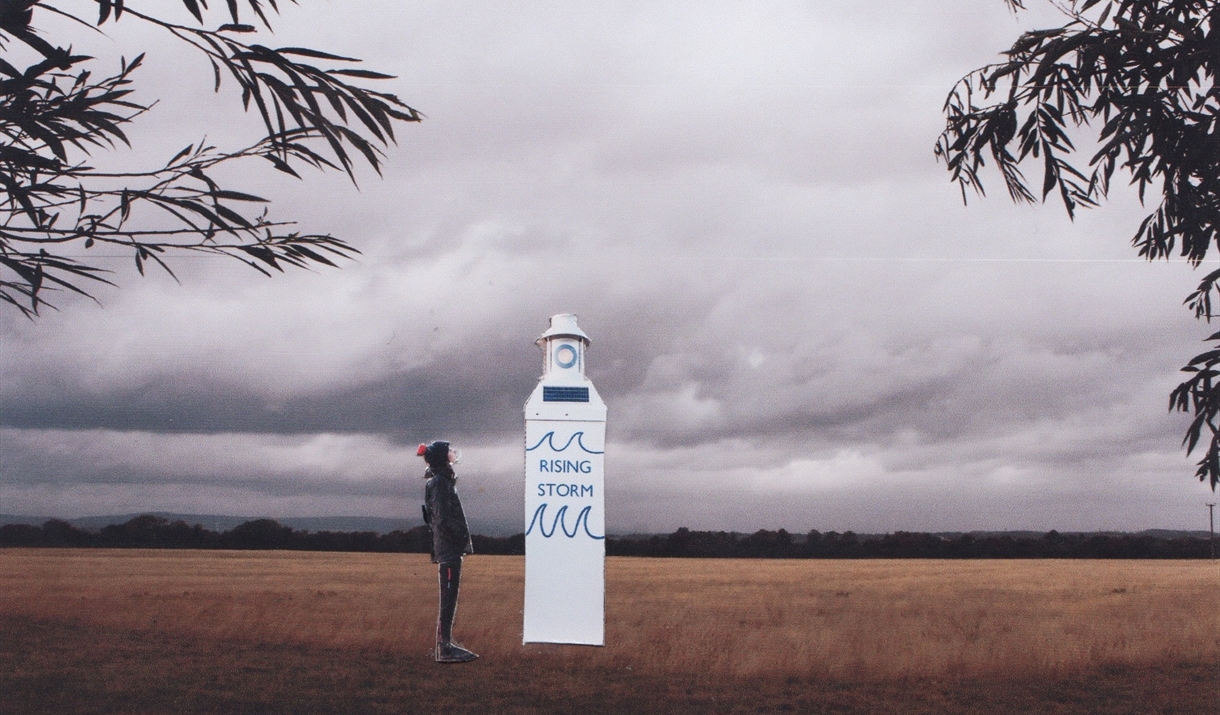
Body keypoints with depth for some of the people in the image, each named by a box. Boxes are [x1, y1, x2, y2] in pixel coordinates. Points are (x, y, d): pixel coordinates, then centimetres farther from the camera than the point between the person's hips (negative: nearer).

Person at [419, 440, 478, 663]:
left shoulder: (443, 481, 18)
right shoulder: (440, 483, -13)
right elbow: (443, 520, -20)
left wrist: (461, 540, 15)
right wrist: (460, 538, -14)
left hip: (450, 550, 10)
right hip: (449, 548, -10)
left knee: (449, 598, 14)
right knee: (448, 598, -8)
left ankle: (444, 645, 20)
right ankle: (444, 649, -6)